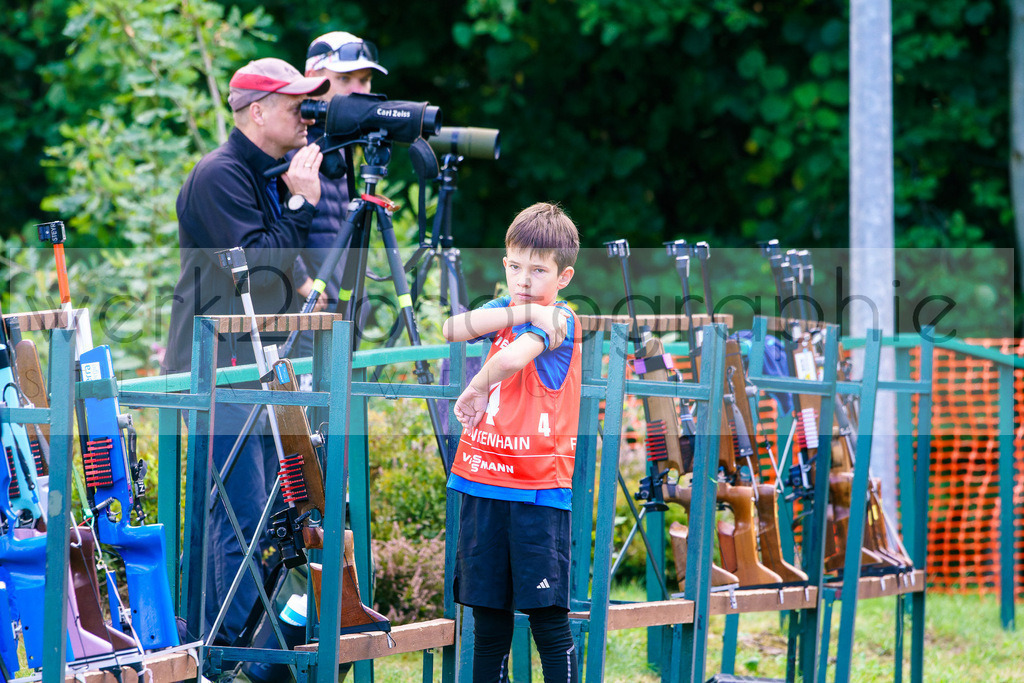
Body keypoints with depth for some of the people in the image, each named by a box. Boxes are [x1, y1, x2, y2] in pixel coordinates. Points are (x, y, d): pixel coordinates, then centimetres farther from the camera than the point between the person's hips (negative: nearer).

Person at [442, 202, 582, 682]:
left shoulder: (559, 320, -8)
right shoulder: (503, 310, 13)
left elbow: (511, 358, -27)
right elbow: (452, 331, -6)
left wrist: (477, 390, -10)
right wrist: (518, 313, -14)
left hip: (538, 488, -6)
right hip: (483, 486, 6)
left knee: (550, 622, -6)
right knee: (488, 622, 9)